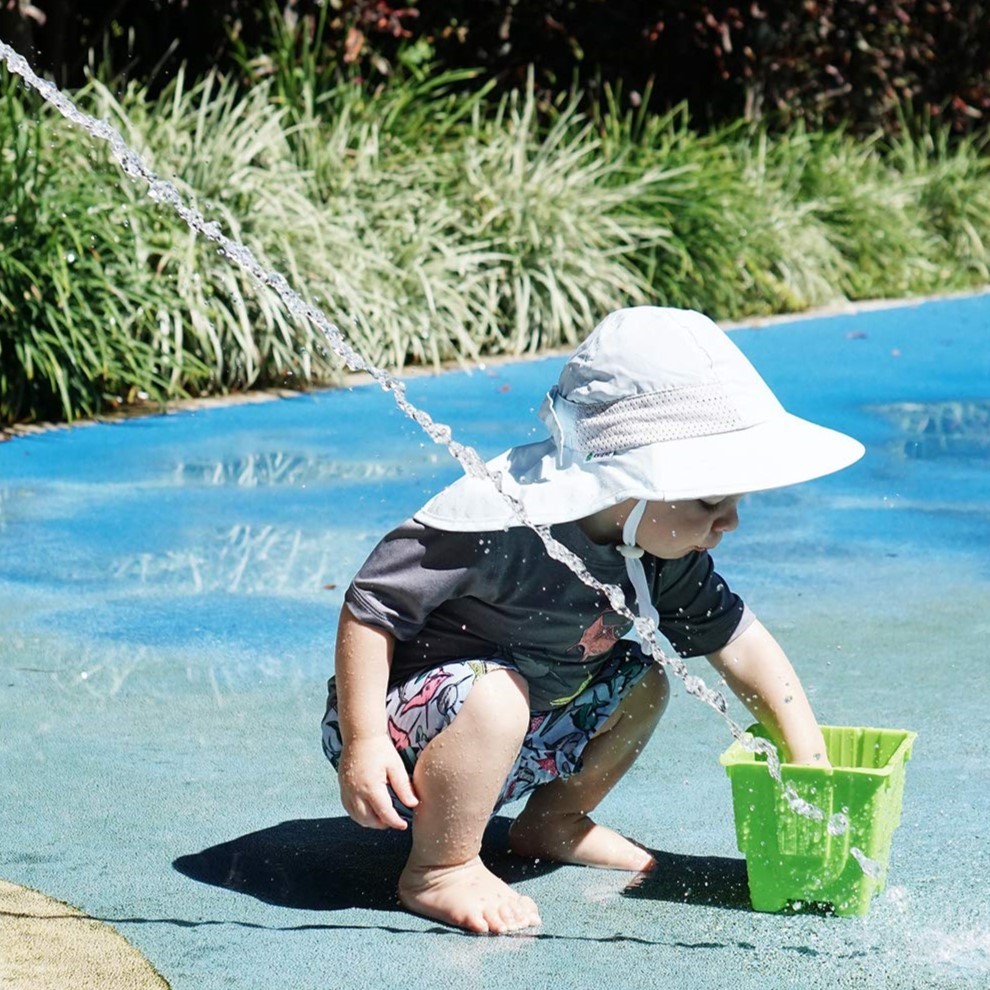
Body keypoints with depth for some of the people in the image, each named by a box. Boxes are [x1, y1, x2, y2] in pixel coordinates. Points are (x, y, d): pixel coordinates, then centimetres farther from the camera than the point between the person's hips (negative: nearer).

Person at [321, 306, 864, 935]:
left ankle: (555, 822, 21)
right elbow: (371, 606, -28)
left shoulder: (664, 554, -7)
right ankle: (438, 870, -17)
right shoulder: (501, 519, -33)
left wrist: (809, 759, -2)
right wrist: (361, 744, -28)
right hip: (405, 727, -8)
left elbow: (739, 642, 3)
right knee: (495, 692, -35)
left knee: (642, 685, 6)